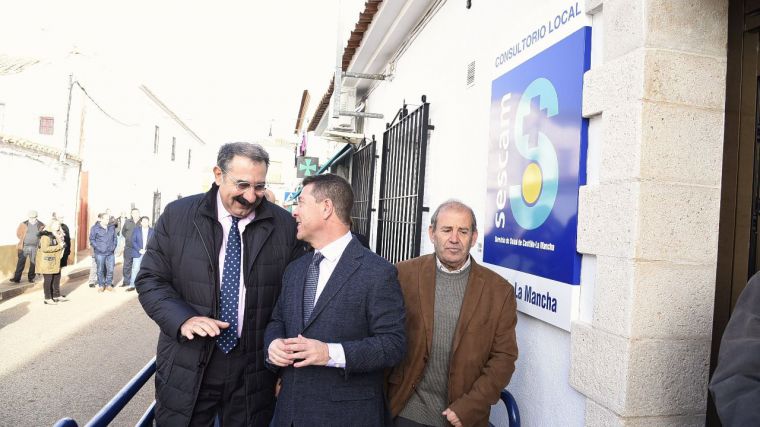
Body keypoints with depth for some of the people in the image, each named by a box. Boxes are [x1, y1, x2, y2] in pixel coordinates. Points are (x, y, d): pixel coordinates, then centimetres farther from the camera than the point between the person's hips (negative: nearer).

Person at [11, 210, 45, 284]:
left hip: (35, 248, 0)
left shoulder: (41, 226, -2)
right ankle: (17, 278, 4)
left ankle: (31, 278, 19)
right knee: (21, 263, 0)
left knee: (33, 263, 7)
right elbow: (19, 233, 11)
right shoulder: (24, 224, 0)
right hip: (24, 247, 0)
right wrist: (23, 240, 4)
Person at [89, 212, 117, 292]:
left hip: (110, 253, 3)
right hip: (100, 253, -3)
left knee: (110, 269, 4)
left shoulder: (112, 227, 6)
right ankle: (101, 285, 19)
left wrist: (114, 246, 6)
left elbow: (115, 238, 16)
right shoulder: (95, 228, -4)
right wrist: (98, 247, -11)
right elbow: (92, 240, -3)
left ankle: (109, 284, 20)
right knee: (100, 270, 6)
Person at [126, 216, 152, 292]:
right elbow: (132, 241, -2)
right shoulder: (136, 229, 3)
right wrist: (139, 250, -11)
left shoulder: (152, 231, 3)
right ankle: (132, 285, 7)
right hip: (137, 253, 0)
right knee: (135, 269, -2)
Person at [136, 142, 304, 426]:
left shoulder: (284, 225, -4)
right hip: (186, 370, 0)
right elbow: (150, 279, -1)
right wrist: (182, 319, -18)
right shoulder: (177, 215, -3)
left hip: (254, 372, 0)